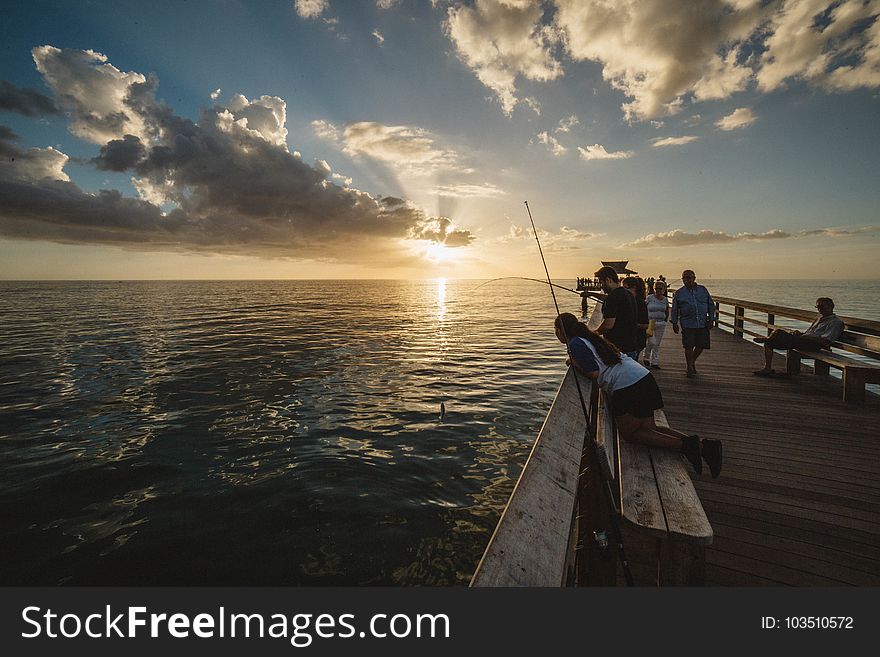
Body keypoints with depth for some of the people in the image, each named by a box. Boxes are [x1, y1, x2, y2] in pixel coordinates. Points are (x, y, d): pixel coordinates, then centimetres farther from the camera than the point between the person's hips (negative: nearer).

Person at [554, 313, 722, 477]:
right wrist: (577, 361, 16)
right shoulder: (590, 337, 21)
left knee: (629, 433, 4)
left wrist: (575, 365, -1)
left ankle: (685, 445, -5)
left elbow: (594, 374, -15)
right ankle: (704, 446, 7)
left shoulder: (575, 344, -9)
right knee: (648, 428, 15)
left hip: (628, 387, -9)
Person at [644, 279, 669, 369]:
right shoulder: (649, 298, -5)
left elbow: (667, 311, 21)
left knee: (657, 344, 6)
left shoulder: (665, 300, 7)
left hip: (661, 324, 4)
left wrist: (665, 320, 10)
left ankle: (655, 362, 13)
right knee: (652, 342, -12)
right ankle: (646, 357, 14)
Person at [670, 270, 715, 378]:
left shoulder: (703, 290, 9)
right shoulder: (679, 293, 4)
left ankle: (692, 361, 33)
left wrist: (711, 319, 4)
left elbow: (711, 305, 12)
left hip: (703, 324, 2)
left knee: (701, 345, 7)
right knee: (689, 346, -4)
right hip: (688, 324, -2)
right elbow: (674, 310, 8)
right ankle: (690, 368, 11)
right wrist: (674, 323, 3)